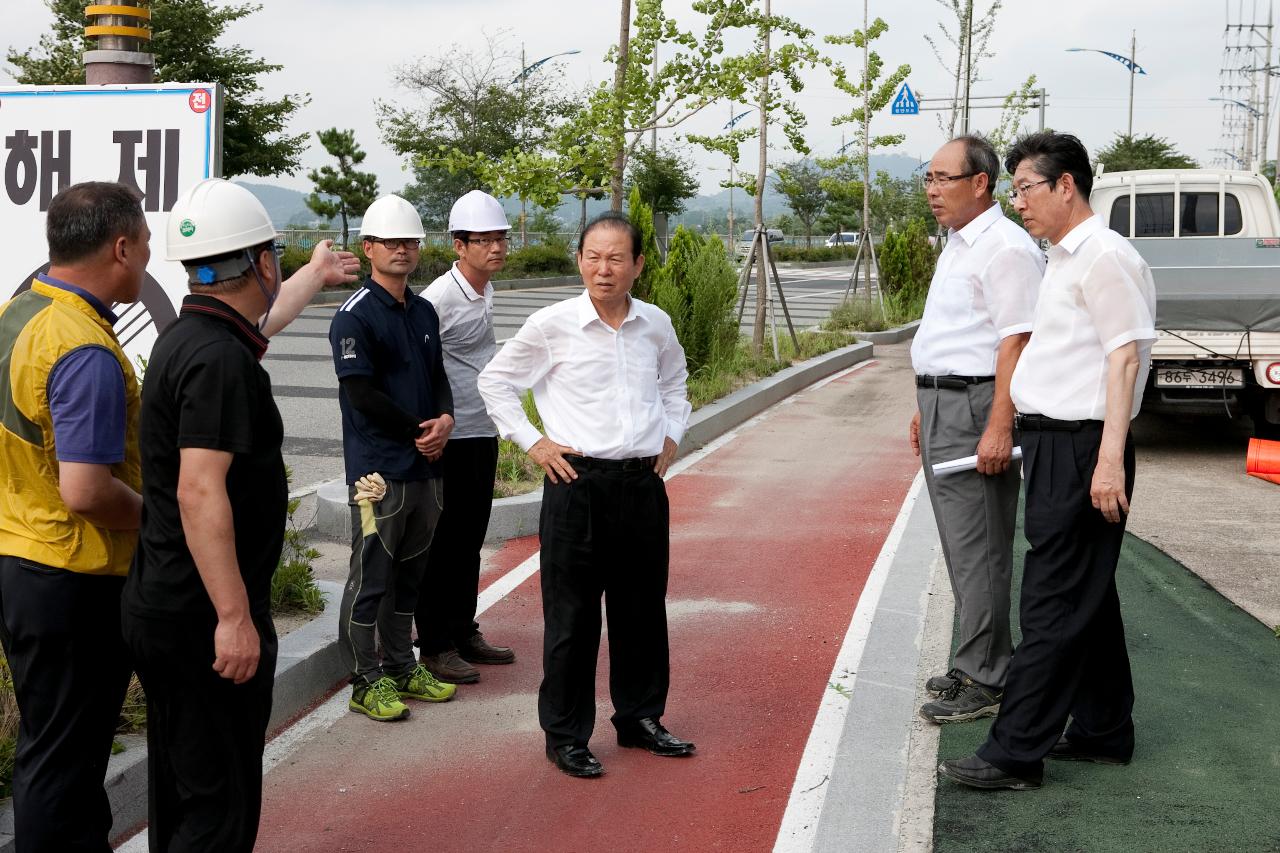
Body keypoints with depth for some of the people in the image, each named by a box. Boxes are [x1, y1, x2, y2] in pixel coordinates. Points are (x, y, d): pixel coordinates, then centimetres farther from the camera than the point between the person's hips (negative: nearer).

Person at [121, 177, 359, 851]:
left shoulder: (193, 333, 11)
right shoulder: (219, 360, -20)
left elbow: (262, 320, 35)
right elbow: (200, 492, -28)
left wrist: (315, 275, 52)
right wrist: (235, 617, -28)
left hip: (162, 608, 10)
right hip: (206, 618, -10)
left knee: (180, 788, 21)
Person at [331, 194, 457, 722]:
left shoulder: (424, 313, 15)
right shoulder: (355, 316, -9)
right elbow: (362, 393, -15)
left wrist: (445, 418, -4)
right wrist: (418, 430, -10)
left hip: (426, 466, 8)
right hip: (378, 470, -8)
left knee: (409, 574, 15)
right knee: (371, 578, -1)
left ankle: (401, 668, 27)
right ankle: (366, 682, 8)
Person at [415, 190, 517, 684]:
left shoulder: (487, 292, 11)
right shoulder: (441, 297, -16)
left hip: (483, 434, 8)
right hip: (450, 439, -8)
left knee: (470, 541, 16)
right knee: (444, 544, 0)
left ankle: (464, 633, 27)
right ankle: (435, 647, 9)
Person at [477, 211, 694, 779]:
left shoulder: (656, 325, 6)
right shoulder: (552, 325, -6)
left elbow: (674, 384, 27)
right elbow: (494, 381, 5)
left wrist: (671, 435, 13)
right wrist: (531, 441, -2)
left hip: (642, 483, 4)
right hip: (578, 483, -4)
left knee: (642, 608, 14)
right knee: (572, 615, 3)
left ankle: (640, 718, 30)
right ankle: (566, 735, 16)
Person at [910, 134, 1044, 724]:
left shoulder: (1004, 248, -15)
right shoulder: (957, 245, 17)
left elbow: (1015, 344, -21)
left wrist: (998, 428, -25)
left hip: (976, 409, -10)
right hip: (942, 404, 10)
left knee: (977, 549, -6)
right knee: (962, 547, 16)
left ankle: (983, 682, 1)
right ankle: (981, 661, 26)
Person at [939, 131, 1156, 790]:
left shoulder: (1103, 256, -13)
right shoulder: (1064, 259, 18)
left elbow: (1124, 356, -19)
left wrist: (1109, 459, -24)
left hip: (1081, 448, -10)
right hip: (1056, 442, 10)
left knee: (1055, 604, -7)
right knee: (1088, 597, 17)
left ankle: (1015, 753, -3)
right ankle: (1102, 733, 28)